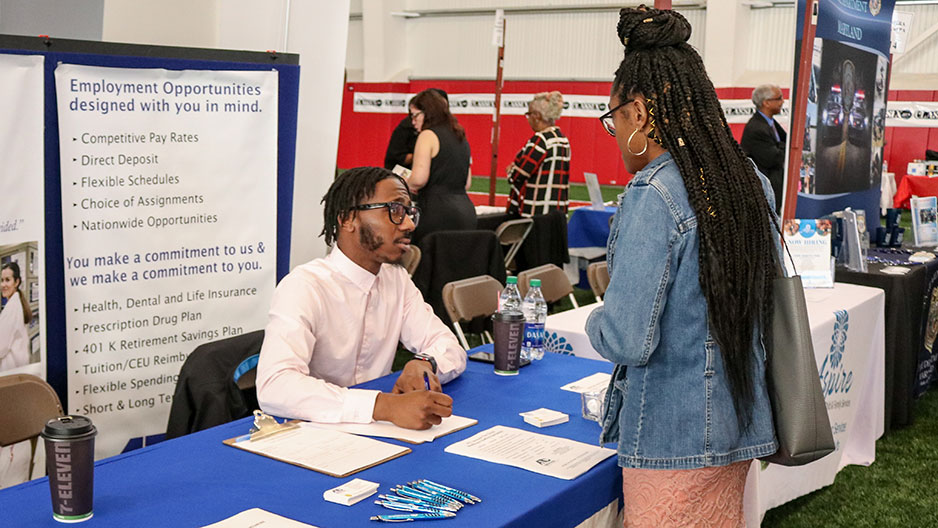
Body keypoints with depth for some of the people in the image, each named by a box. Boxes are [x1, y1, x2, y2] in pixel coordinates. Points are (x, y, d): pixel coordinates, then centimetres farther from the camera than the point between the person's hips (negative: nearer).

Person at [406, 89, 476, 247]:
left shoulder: (428, 135, -5)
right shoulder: (461, 137, 19)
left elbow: (419, 179, -15)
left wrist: (406, 186, 4)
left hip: (439, 212, -8)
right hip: (466, 212, 8)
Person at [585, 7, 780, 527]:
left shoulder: (652, 196, -22)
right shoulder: (750, 181, 2)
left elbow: (626, 341, -24)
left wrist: (596, 320, -2)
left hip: (674, 436, -8)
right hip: (740, 424, 8)